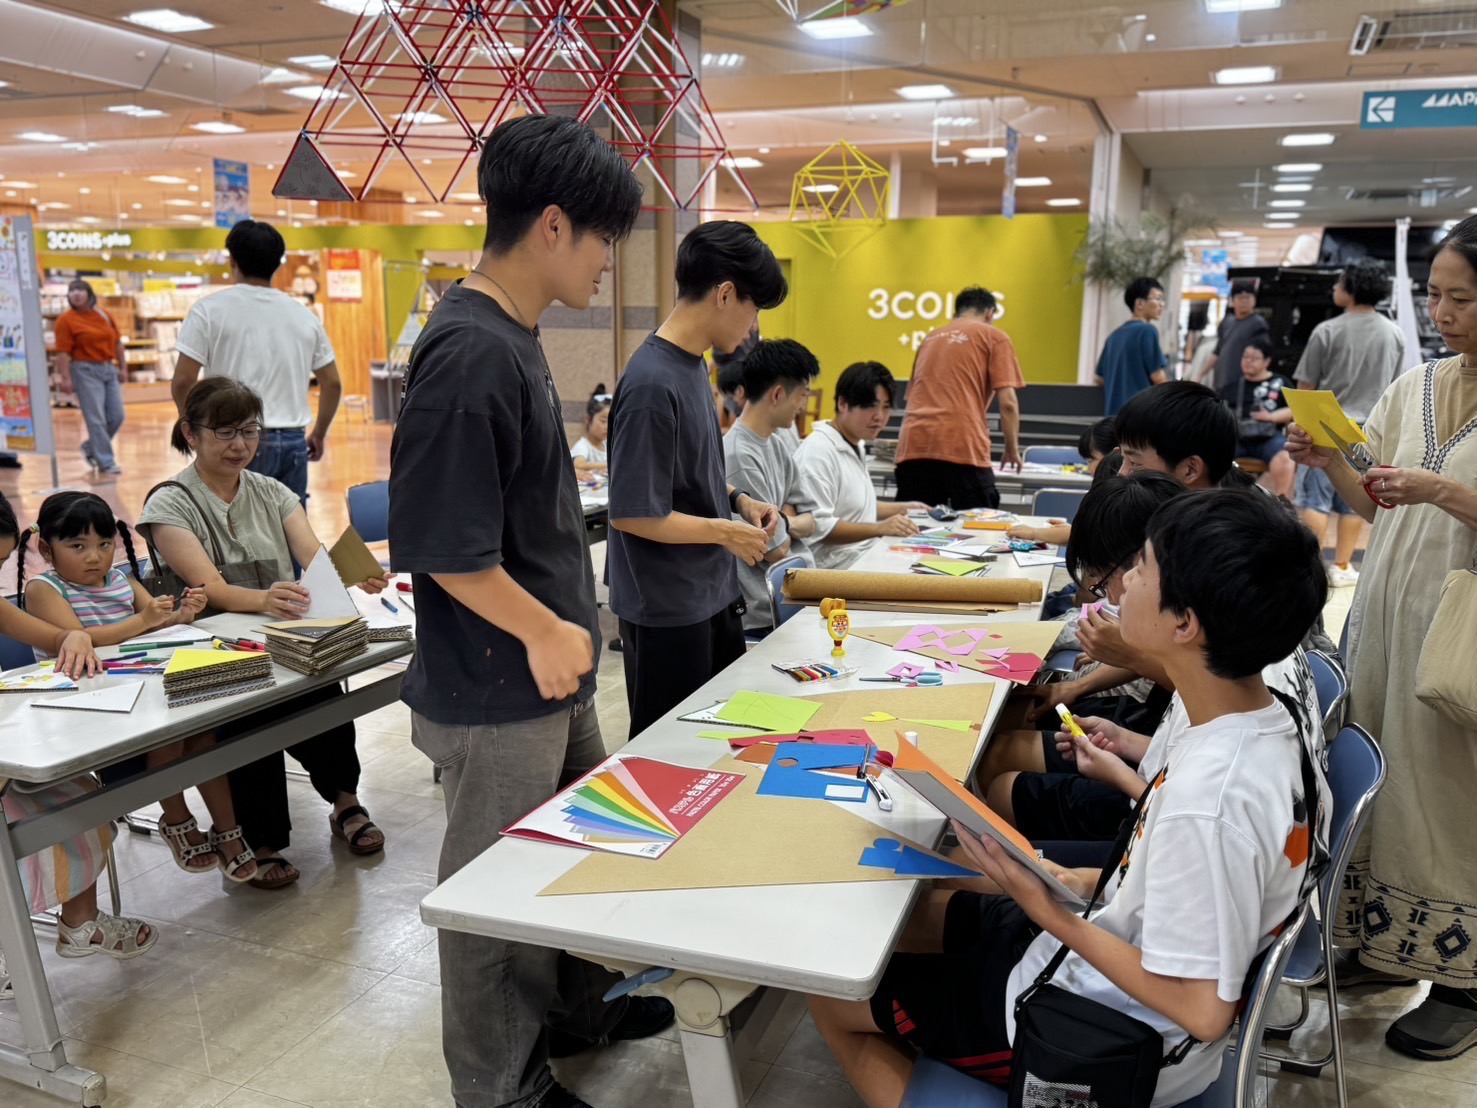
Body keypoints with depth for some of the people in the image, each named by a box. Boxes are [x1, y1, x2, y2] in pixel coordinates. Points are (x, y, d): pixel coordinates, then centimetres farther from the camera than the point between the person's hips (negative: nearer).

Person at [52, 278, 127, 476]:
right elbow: (63, 351, -11)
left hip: (109, 369, 6)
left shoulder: (104, 316, 10)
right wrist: (65, 378, -17)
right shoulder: (66, 320, -6)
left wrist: (123, 367, 10)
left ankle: (91, 447, 28)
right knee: (96, 419, -6)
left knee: (116, 416, 6)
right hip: (85, 371, -6)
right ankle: (106, 463, -1)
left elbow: (117, 343, 15)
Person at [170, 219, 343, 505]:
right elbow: (332, 384, 11)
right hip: (292, 443, 3)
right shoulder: (304, 315, 9)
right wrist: (318, 434, 23)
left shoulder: (209, 310, -3)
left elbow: (182, 381, -8)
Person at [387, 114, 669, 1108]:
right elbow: (441, 544, -26)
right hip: (500, 696, -10)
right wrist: (545, 631, -15)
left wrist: (564, 633, 16)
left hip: (554, 673, 10)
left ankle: (576, 1008, 48)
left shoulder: (513, 334, 6)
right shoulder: (470, 355, -25)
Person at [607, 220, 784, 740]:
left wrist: (737, 499, 2)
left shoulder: (694, 365, 5)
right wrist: (726, 532, -13)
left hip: (713, 595, 9)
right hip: (668, 611, -9)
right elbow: (633, 514, -23)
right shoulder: (653, 384, -24)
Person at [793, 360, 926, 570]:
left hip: (865, 555, 10)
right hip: (837, 566, -10)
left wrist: (901, 509, 20)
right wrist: (880, 528, -26)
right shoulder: (818, 450, -14)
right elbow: (817, 527, -21)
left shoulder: (855, 447, 18)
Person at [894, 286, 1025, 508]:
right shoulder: (995, 337, 9)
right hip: (962, 448, -5)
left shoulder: (930, 338, 25)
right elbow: (1008, 403, 0)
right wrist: (1013, 448, 13)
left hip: (913, 446, 5)